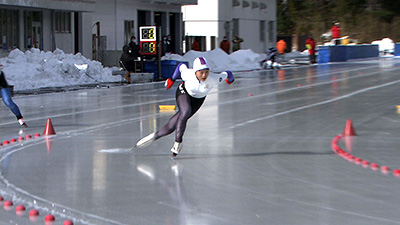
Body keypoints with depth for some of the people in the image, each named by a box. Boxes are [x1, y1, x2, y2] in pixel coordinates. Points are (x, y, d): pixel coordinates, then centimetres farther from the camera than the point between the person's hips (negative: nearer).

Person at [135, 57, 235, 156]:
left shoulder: (213, 79, -33)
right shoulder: (188, 74, -31)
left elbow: (227, 74, -14)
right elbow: (181, 66, -8)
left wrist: (230, 79, 10)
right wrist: (172, 79, 7)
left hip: (197, 101, 1)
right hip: (183, 92, -1)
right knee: (185, 112, -34)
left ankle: (155, 136, 14)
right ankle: (178, 142, -22)